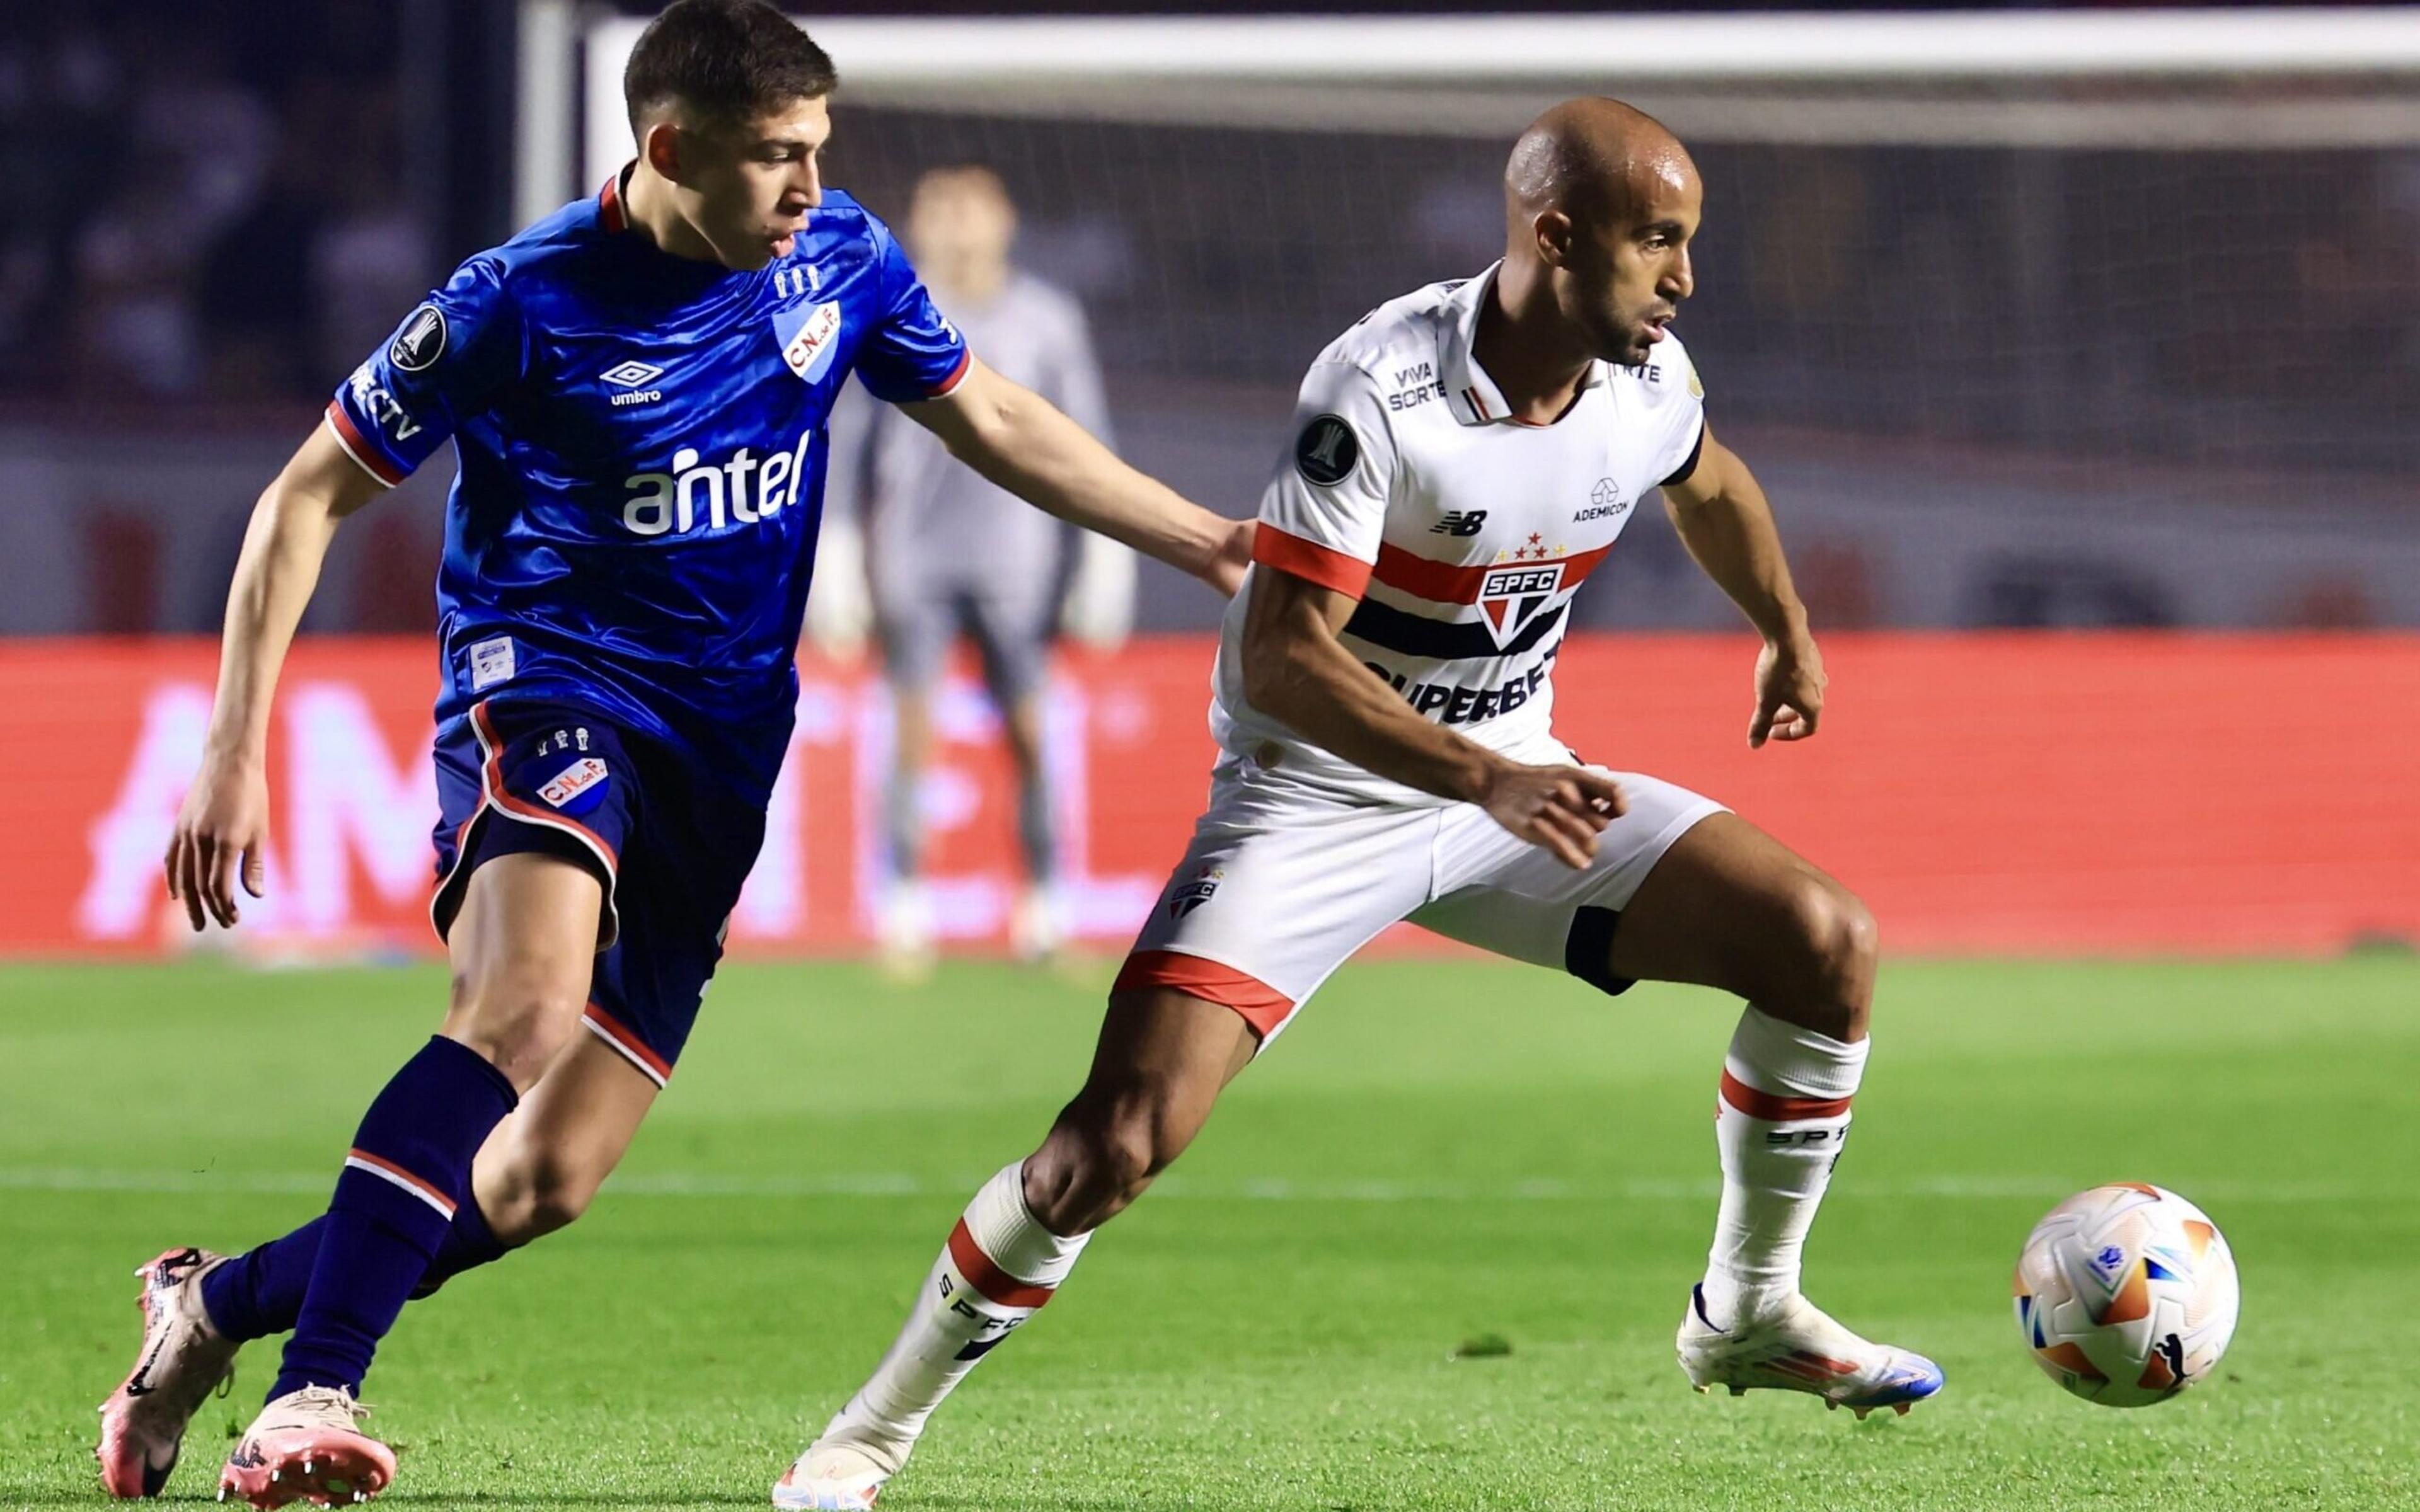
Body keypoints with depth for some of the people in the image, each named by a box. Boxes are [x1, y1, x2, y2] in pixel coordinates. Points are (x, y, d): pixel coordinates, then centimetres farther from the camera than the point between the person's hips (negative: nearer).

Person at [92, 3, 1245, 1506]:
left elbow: (994, 421, 17)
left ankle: (218, 1303, 19)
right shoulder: (525, 303, -13)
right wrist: (237, 752, -9)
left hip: (719, 749, 6)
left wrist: (1205, 540, 12)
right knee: (526, 1005, -36)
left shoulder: (842, 259, 1)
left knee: (548, 1181, -1)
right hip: (544, 679, -6)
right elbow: (310, 496, -4)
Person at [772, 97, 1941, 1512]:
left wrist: (1788, 634, 35)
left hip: (1515, 784, 6)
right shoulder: (1380, 389, -28)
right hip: (1311, 798, -6)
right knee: (1127, 1133, -21)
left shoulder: (1652, 383, -7)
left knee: (1827, 943, -5)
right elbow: (1281, 660, -30)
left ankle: (1749, 1314, 15)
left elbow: (1710, 484, 20)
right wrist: (1484, 781, -39)